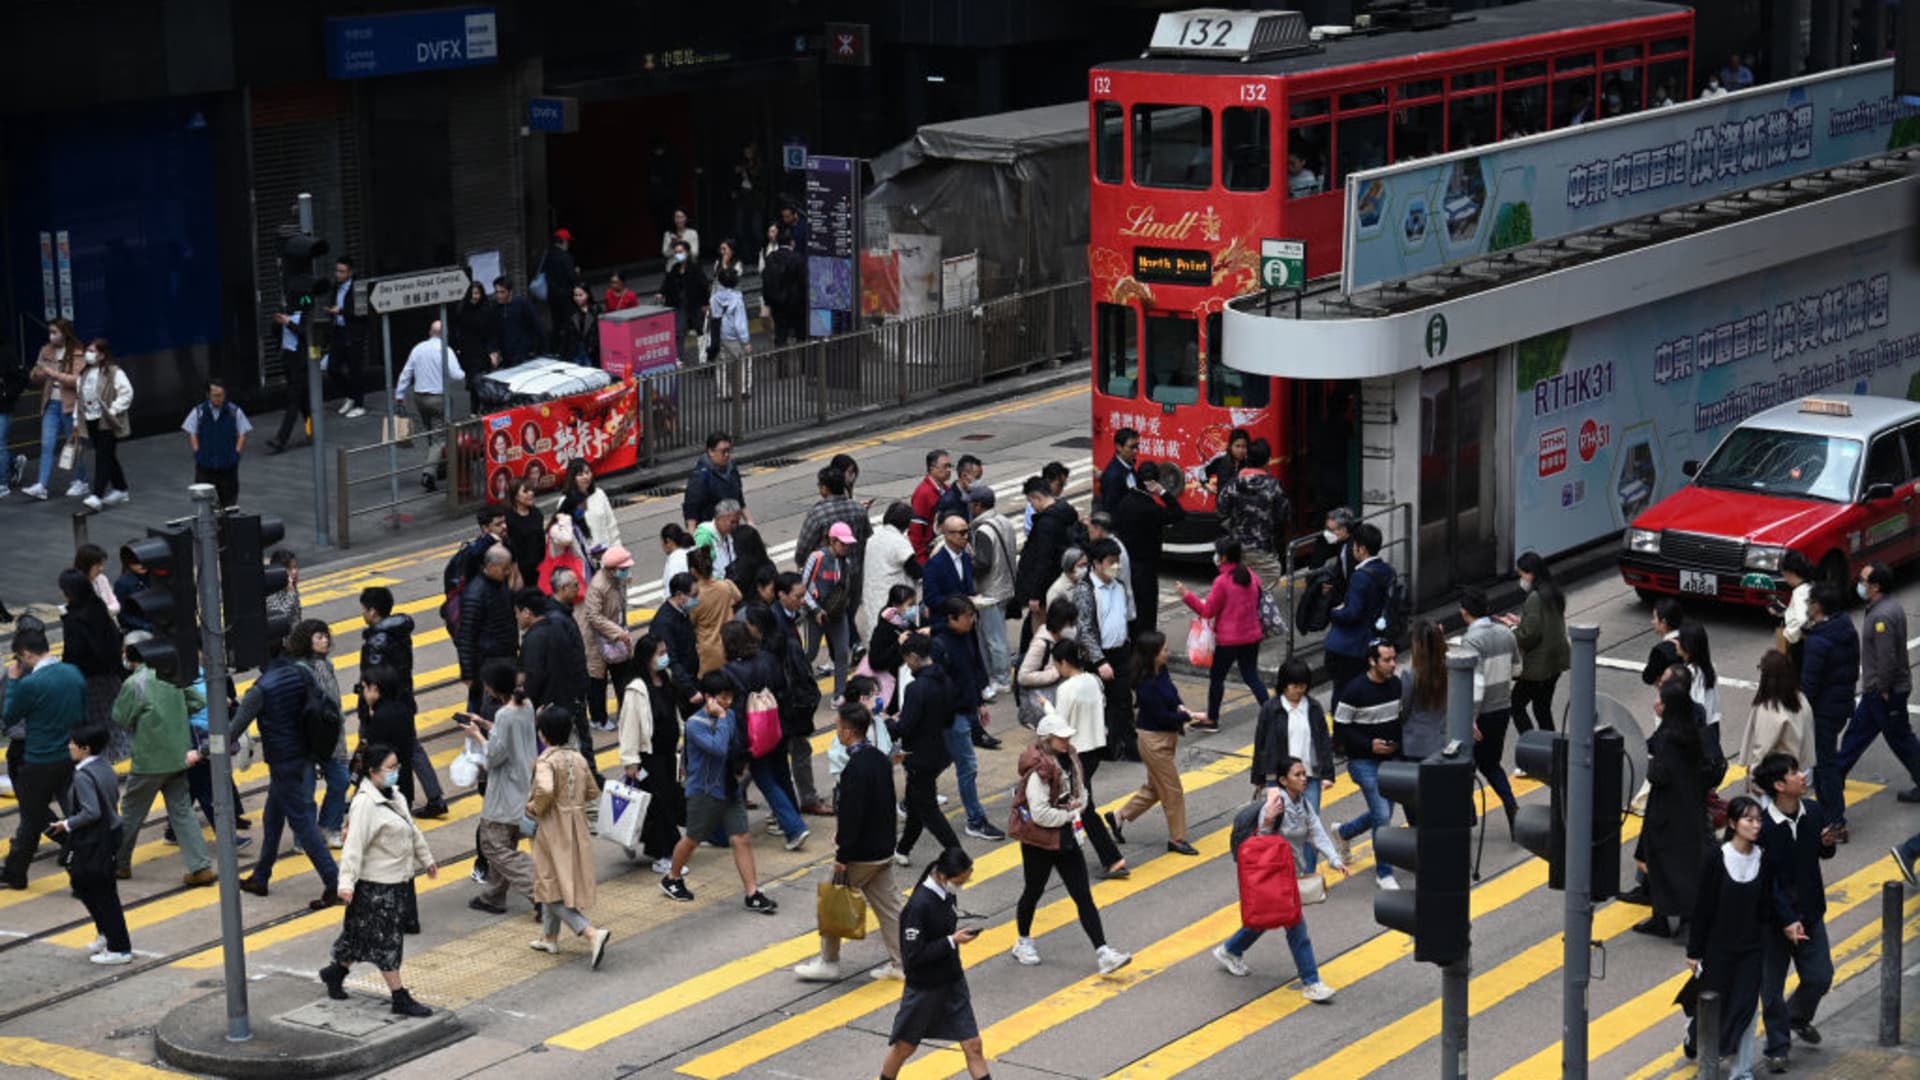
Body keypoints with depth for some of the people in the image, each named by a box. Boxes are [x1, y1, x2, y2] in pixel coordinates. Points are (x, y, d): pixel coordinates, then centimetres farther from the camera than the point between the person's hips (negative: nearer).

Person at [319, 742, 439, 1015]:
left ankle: (336, 972, 36)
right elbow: (355, 844, -25)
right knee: (386, 940, -1)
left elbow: (412, 830, 21)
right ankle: (400, 999, 4)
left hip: (399, 880, 9)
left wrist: (426, 859, 29)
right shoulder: (365, 803, -21)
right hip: (376, 884, -9)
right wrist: (346, 882, -30)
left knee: (364, 936, 19)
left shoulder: (394, 795, 8)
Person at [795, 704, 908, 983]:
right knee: (887, 904, 13)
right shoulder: (880, 758, 5)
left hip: (861, 853, -8)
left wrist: (842, 857, -17)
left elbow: (851, 816, -23)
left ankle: (828, 962, 17)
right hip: (884, 849, 8)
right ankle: (902, 963, 15)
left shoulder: (856, 769, -24)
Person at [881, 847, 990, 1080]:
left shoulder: (948, 894, -2)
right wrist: (952, 941, -24)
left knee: (973, 1046, 3)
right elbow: (913, 956, -25)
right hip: (924, 988, -6)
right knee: (905, 1047, 14)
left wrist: (960, 934, 0)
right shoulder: (918, 905, -26)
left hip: (953, 982, 7)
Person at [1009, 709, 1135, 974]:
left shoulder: (1069, 759, 3)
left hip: (1066, 838, 7)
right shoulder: (1039, 770, -24)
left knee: (1084, 897, 2)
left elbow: (1081, 793, 15)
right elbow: (1040, 813, -28)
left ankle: (1102, 953, 0)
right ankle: (1023, 942, 36)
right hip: (1038, 842, -7)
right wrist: (1069, 814, -14)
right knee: (1034, 891, 13)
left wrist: (1078, 805, -8)